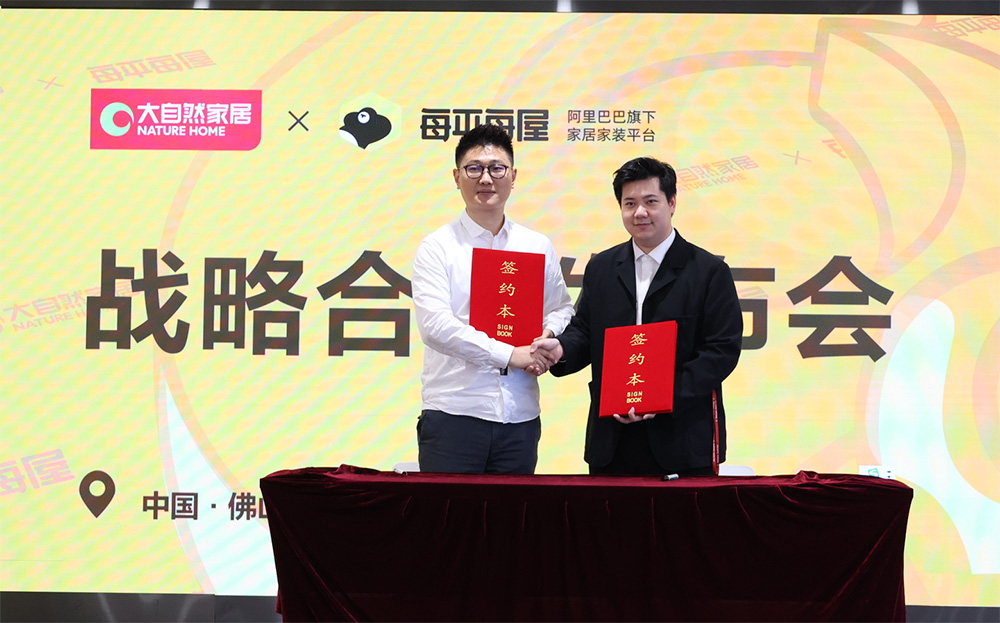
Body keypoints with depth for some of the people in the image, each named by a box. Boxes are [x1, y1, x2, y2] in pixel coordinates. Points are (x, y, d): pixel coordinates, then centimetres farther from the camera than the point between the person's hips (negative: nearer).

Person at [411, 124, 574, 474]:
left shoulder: (538, 248, 13)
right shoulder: (437, 248, 0)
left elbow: (562, 308, 20)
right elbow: (435, 326, -11)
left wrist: (548, 335, -4)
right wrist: (509, 354, -15)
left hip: (520, 417, 3)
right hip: (453, 415, -3)